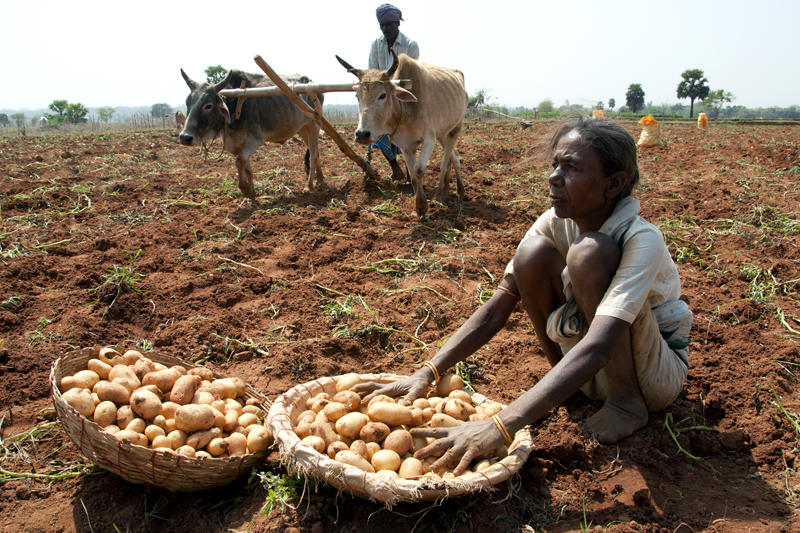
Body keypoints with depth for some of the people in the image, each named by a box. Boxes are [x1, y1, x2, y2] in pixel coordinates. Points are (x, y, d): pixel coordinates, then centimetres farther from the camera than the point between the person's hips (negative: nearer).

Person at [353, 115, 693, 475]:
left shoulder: (642, 240, -29)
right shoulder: (555, 223, -13)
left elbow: (598, 347, -43)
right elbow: (494, 312, -16)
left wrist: (499, 427, -52)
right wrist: (427, 373, -30)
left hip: (660, 372, -4)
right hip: (595, 372, 5)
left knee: (590, 252, -31)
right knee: (533, 253, -21)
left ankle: (627, 401, -14)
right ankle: (562, 379, -1)